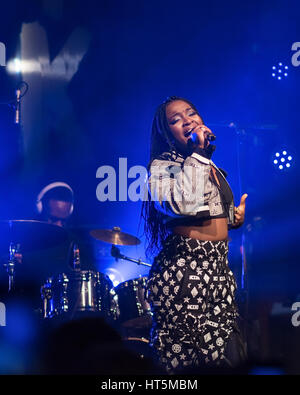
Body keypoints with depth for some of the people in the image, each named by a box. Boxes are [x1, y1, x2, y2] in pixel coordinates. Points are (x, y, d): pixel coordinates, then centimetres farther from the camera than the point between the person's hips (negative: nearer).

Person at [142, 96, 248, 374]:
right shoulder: (162, 165, -4)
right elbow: (185, 203, -26)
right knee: (185, 361, -10)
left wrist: (234, 218, 15)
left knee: (227, 359, 1)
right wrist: (198, 152, -18)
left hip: (219, 268, 7)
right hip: (182, 271, -7)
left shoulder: (213, 169, 18)